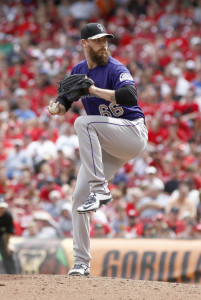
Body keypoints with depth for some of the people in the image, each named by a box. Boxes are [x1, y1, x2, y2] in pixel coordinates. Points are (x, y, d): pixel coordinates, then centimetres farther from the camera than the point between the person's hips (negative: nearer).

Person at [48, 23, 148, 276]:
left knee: (84, 123, -31)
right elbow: (65, 101, 17)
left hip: (133, 134, -7)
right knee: (78, 198, -2)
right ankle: (81, 263, 4)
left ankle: (100, 189, -31)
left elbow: (130, 96, -29)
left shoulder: (115, 69, -12)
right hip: (107, 146, 7)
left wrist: (95, 90, -26)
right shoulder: (78, 71, 10)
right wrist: (57, 106, -7)